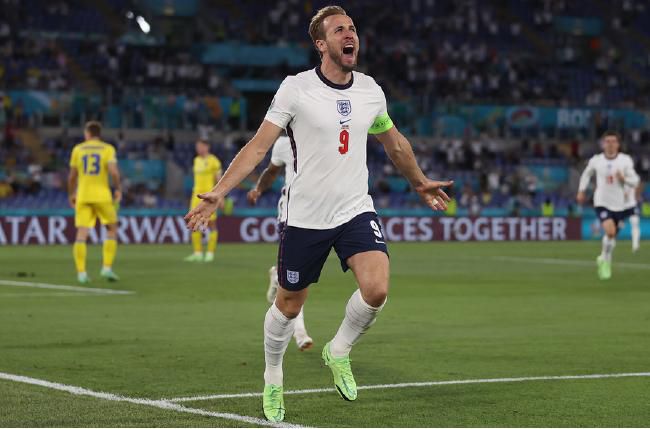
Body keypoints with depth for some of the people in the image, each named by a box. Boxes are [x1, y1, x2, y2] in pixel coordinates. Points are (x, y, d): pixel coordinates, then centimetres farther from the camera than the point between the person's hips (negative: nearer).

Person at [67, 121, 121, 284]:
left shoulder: (77, 149, 7)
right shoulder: (108, 149, 0)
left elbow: (72, 176, 9)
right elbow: (113, 172, -13)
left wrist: (71, 194, 21)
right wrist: (118, 189, 0)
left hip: (82, 196, 2)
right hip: (102, 195, -2)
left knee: (81, 234, -1)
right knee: (112, 230, 13)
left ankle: (81, 272, -7)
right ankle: (107, 267, 3)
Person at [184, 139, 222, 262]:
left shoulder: (213, 161, -4)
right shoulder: (196, 160, 15)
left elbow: (219, 179, -3)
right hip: (197, 195, 7)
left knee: (211, 223, -4)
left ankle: (210, 253, 1)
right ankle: (197, 253, 6)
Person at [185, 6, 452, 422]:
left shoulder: (370, 90, 3)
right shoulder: (296, 88, -10)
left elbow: (395, 142, 22)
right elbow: (258, 146, -11)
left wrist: (421, 182, 33)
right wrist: (218, 192, -21)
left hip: (356, 211, 3)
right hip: (305, 216, -3)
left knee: (376, 289, -21)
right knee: (289, 306, 8)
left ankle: (339, 351, 8)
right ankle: (273, 381, 34)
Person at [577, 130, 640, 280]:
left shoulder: (626, 160, -4)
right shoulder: (596, 160, -2)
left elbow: (635, 181, -3)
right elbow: (587, 174, 18)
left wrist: (624, 179, -23)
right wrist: (581, 191, 17)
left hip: (619, 204, 2)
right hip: (602, 203, -2)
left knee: (612, 236, 12)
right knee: (610, 231, -22)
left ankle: (605, 260, 37)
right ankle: (605, 260, -1)